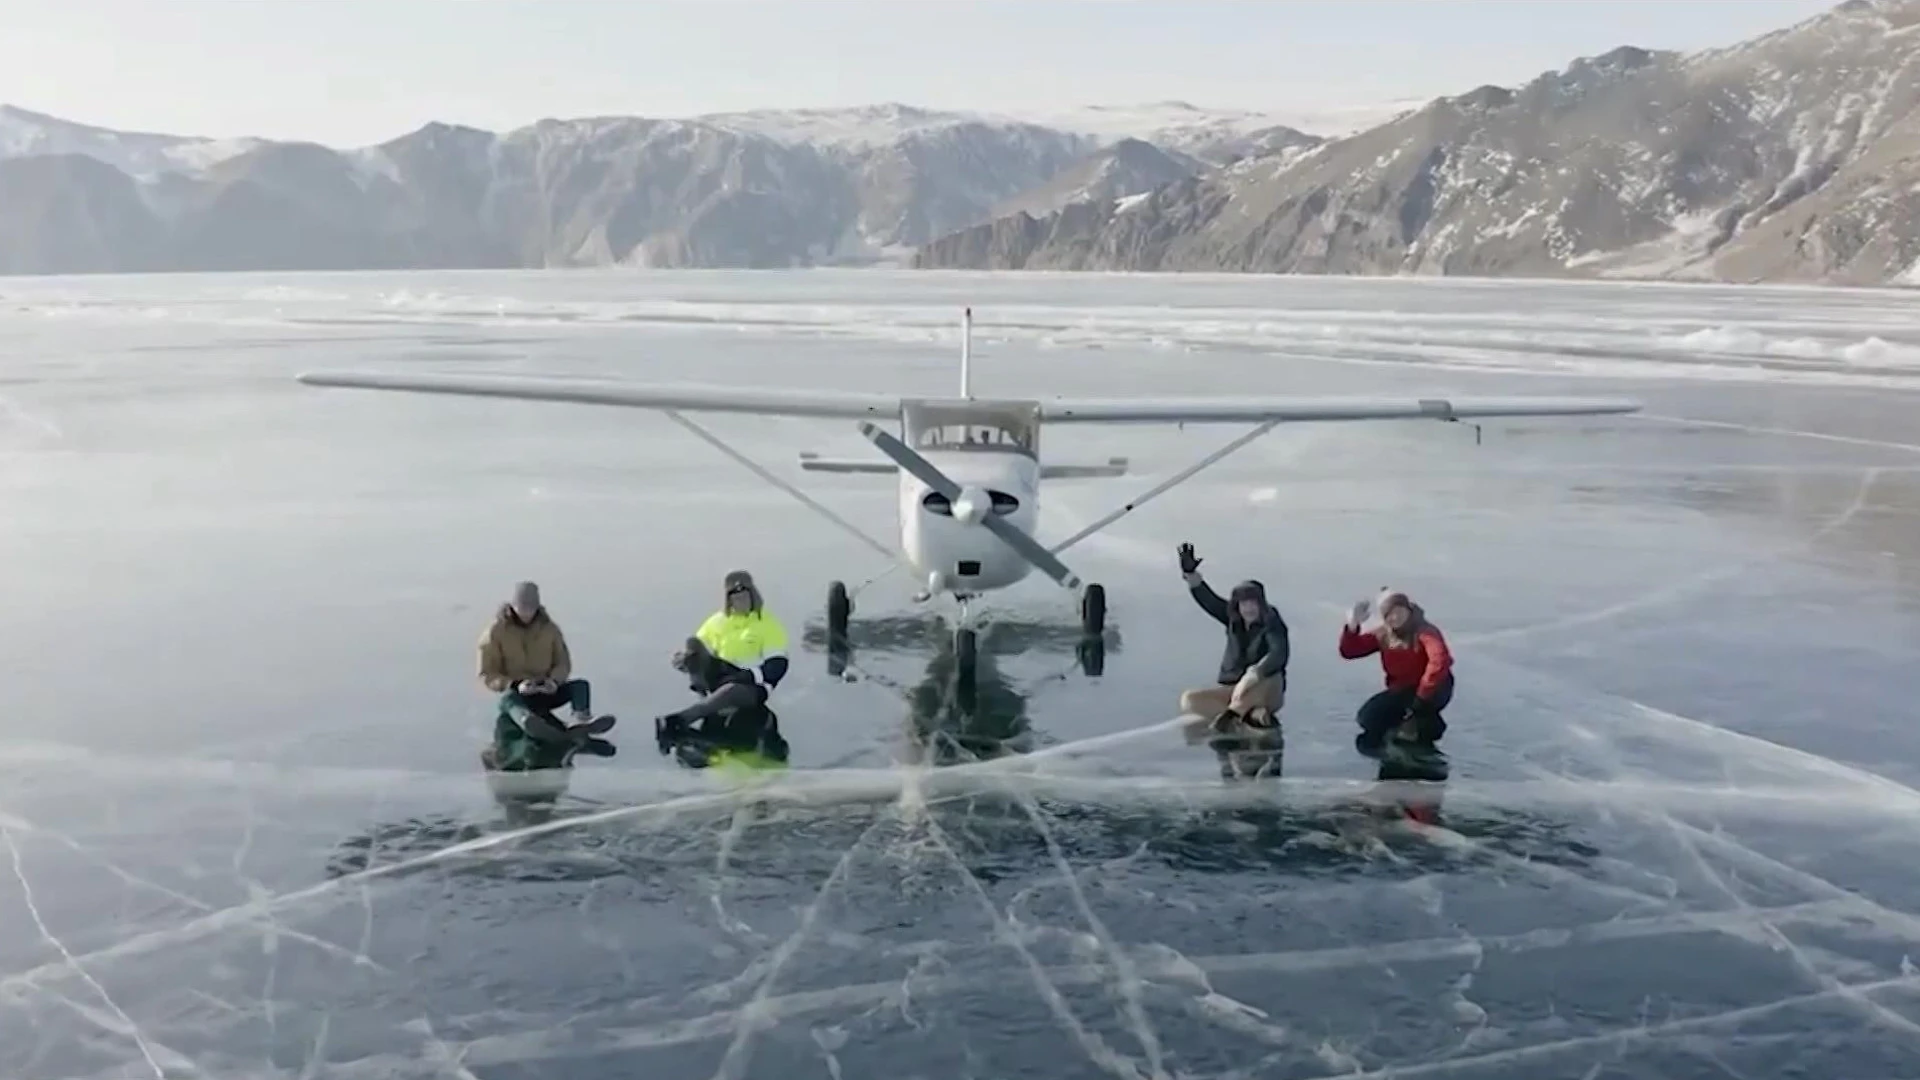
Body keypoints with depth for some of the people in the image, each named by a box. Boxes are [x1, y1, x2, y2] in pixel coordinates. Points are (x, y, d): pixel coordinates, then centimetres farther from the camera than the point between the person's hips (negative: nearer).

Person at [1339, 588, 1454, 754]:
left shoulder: (1424, 632, -25)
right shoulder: (1383, 635, -5)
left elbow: (1440, 661, -44)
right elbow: (1349, 651, -6)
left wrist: (1422, 696, -43)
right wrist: (1352, 626, -26)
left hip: (1432, 689, -5)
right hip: (1402, 691, 5)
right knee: (1368, 717, -11)